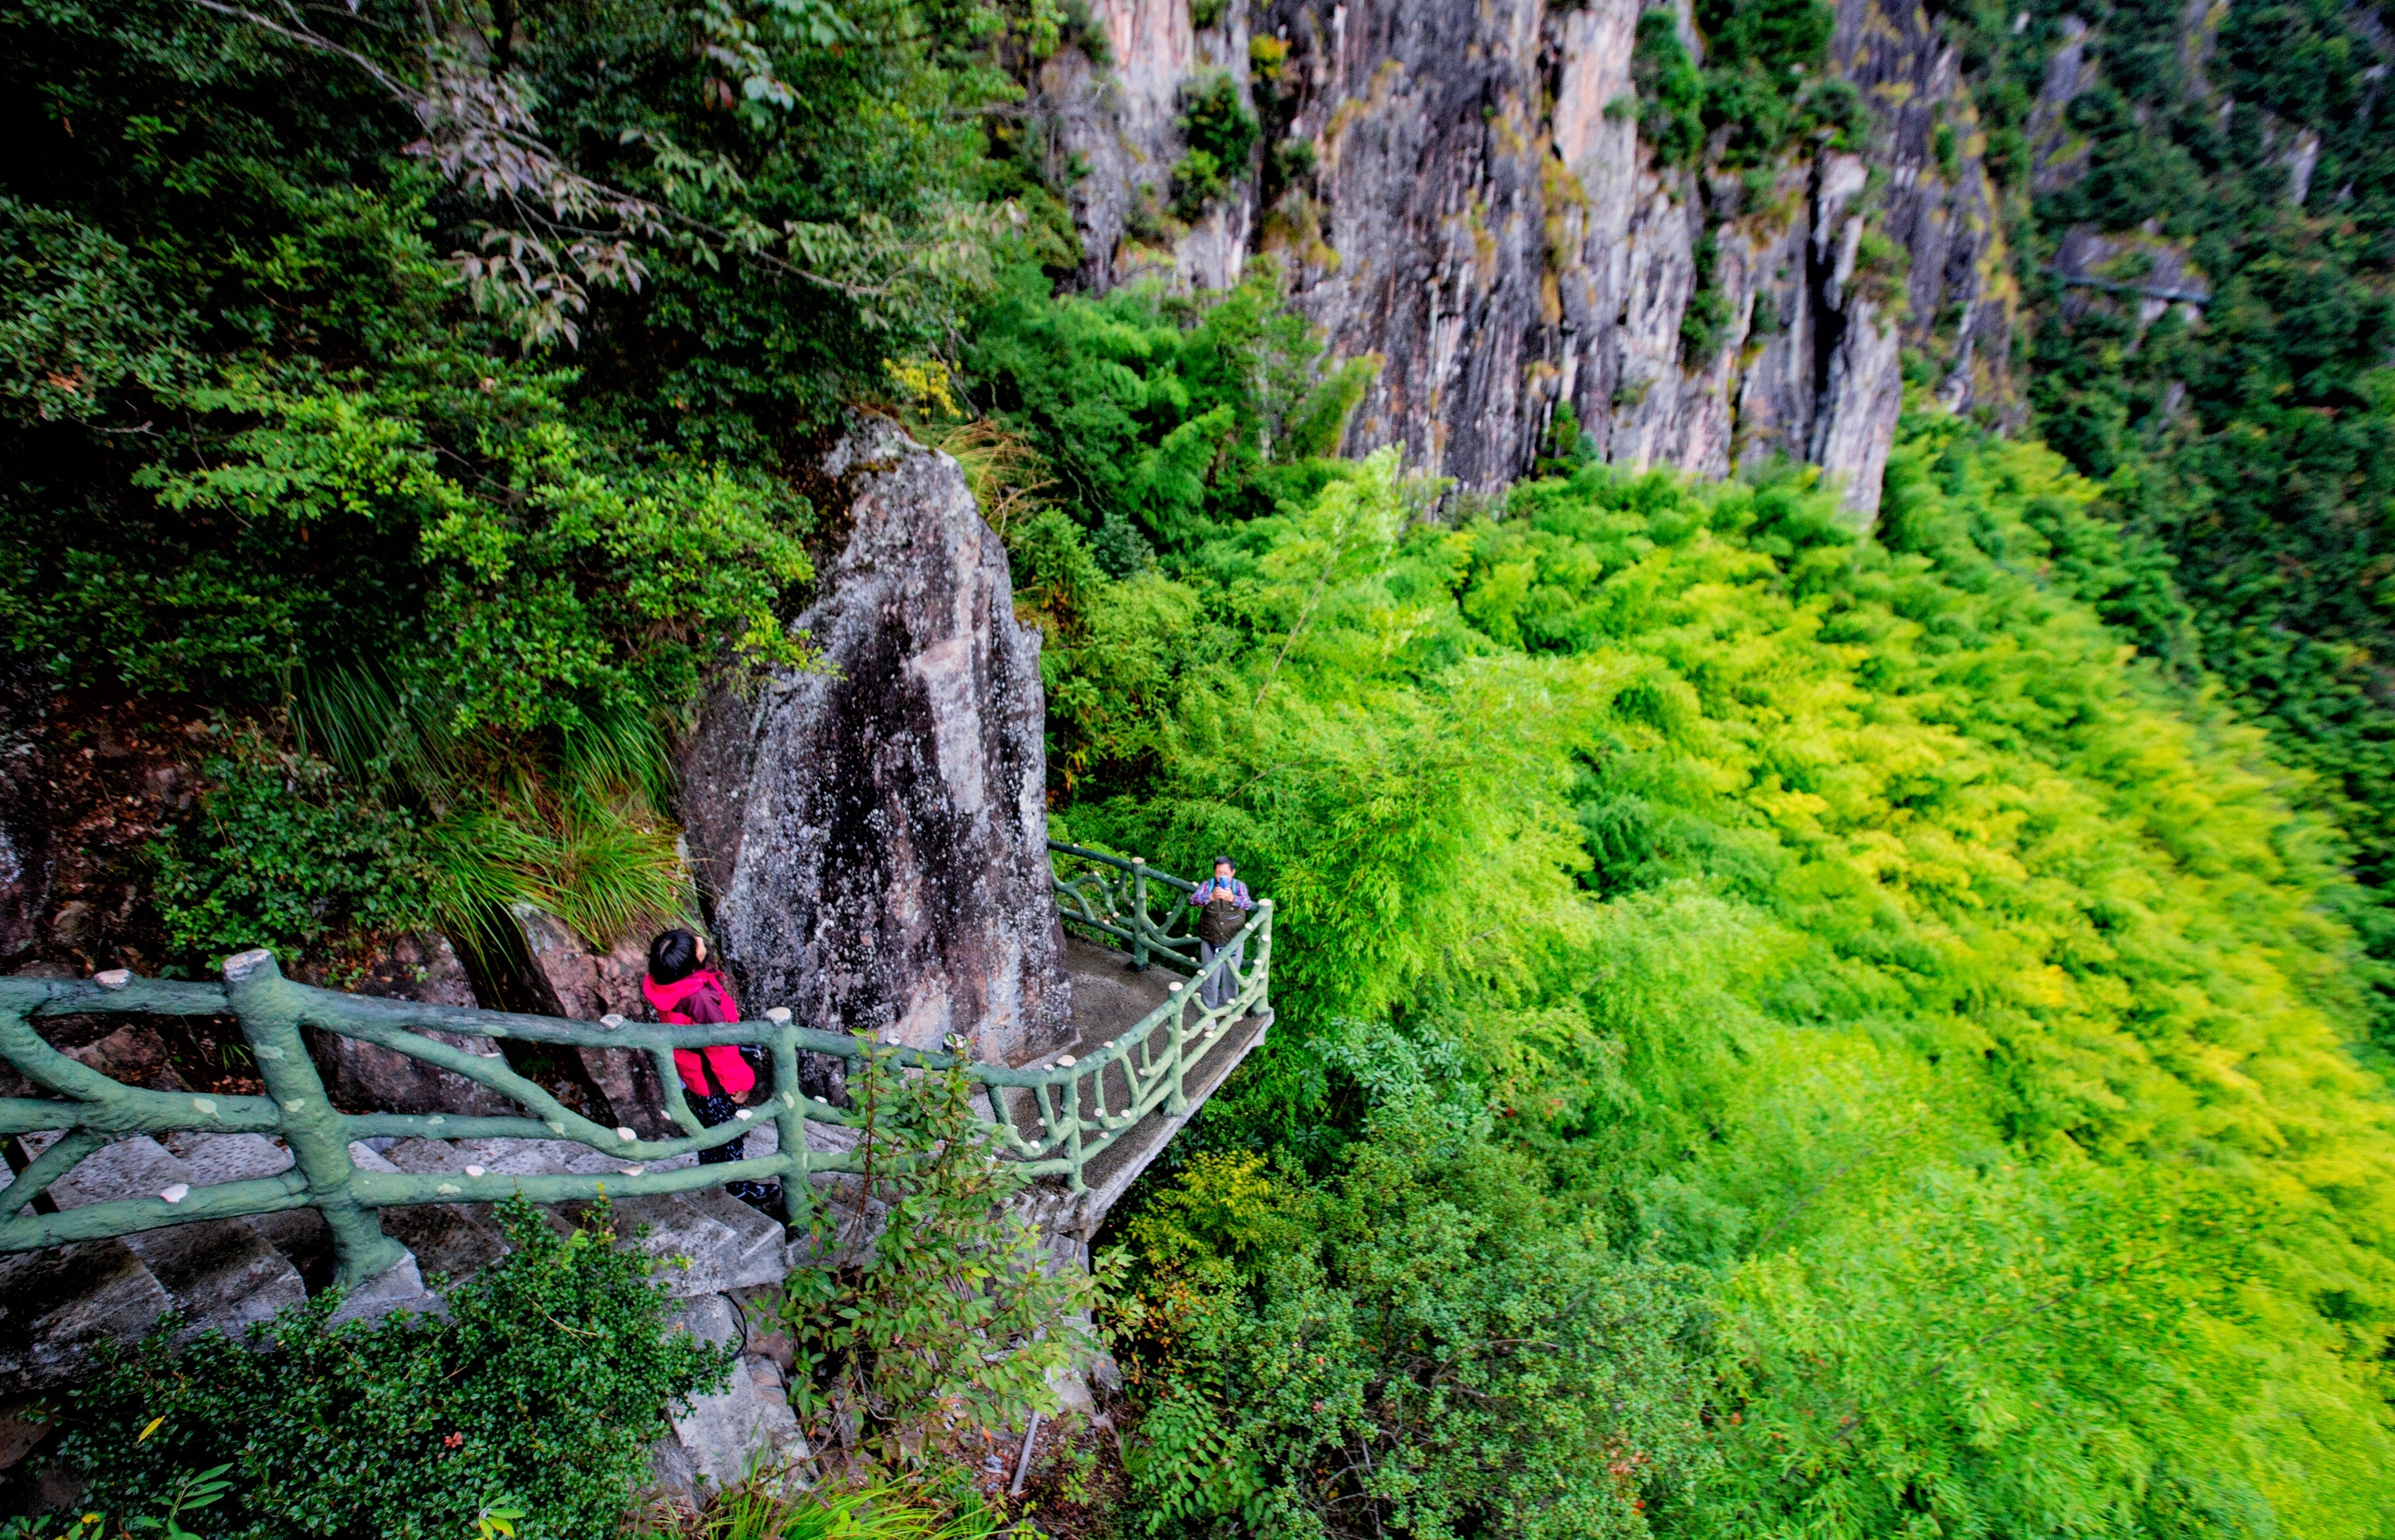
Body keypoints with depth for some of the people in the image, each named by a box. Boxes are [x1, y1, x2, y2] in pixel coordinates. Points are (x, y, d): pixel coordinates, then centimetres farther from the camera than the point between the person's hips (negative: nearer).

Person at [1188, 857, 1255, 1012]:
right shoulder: (1207, 885, -10)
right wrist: (1211, 897, -46)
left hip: (1234, 942, 1)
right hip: (1210, 942, -1)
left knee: (1231, 976, 17)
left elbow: (1248, 904, -28)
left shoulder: (1239, 886, -10)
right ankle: (1208, 1009, 32)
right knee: (1210, 977, 10)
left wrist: (1231, 898, -49)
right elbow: (1193, 900, -26)